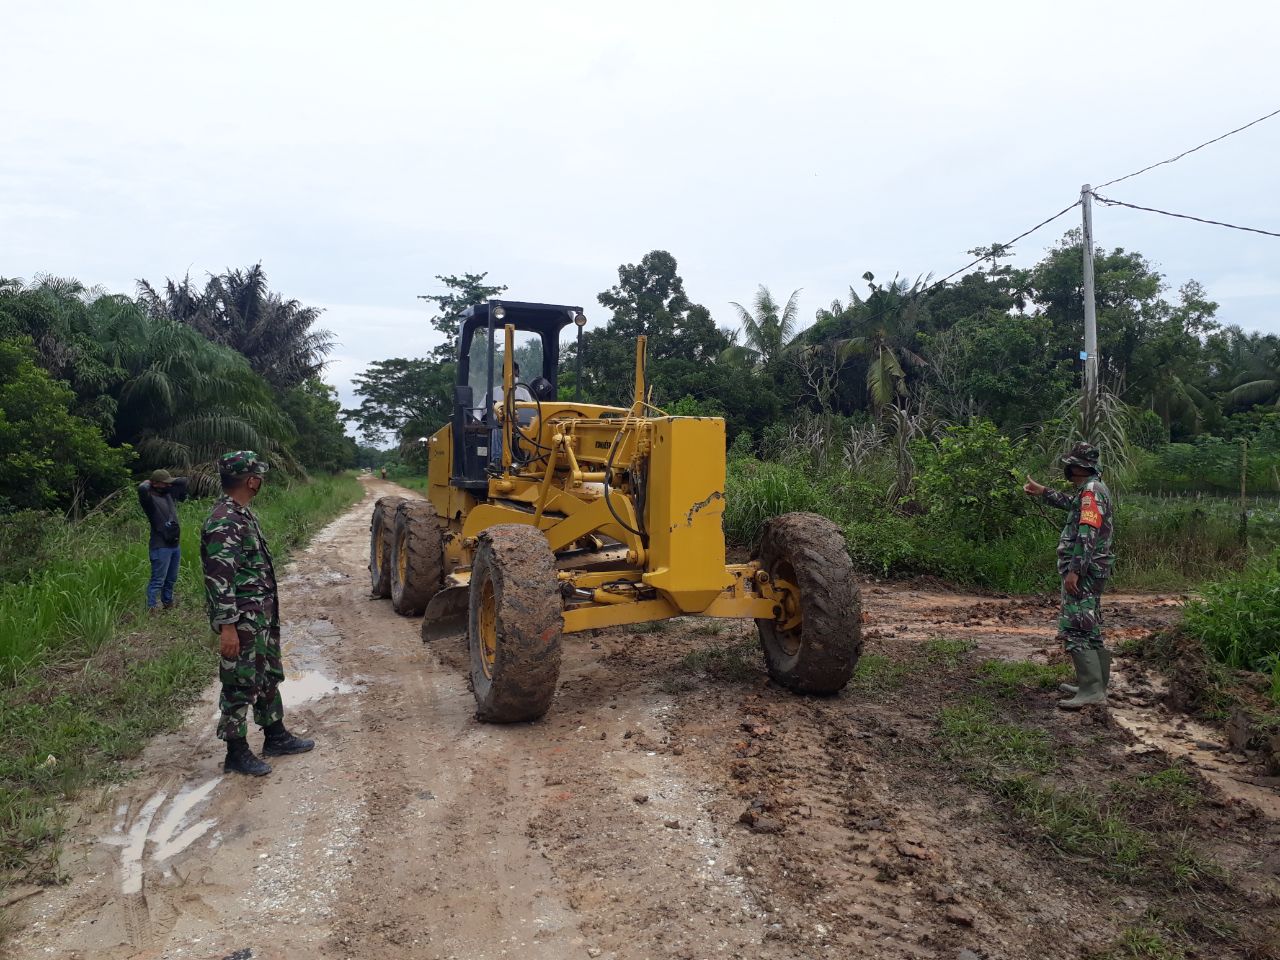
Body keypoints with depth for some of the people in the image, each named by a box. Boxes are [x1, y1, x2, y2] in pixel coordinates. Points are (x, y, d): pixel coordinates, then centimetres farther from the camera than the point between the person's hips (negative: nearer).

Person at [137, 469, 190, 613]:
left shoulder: (169, 493, 9)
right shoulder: (149, 498, -12)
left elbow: (183, 481, 18)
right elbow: (142, 489, -33)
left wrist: (169, 484, 7)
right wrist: (147, 483, -12)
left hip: (175, 545, 7)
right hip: (161, 547, -7)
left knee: (171, 579, 19)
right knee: (157, 581, -4)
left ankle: (168, 603, 32)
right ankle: (152, 608, 2)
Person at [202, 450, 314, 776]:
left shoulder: (242, 514, 9)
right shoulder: (223, 523, -22)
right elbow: (219, 579, -24)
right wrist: (227, 627, -24)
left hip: (262, 616, 10)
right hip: (242, 622, -10)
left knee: (269, 676, 19)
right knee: (240, 686, 2)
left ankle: (275, 737, 32)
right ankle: (236, 753, 15)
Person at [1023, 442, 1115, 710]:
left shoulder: (1091, 490, -15)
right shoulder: (1093, 488, 16)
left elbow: (1088, 535, -24)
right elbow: (1073, 504, 39)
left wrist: (1074, 571, -26)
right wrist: (1043, 492, 43)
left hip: (1083, 573, -11)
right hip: (1090, 571, 11)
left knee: (1075, 629, -13)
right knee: (1089, 629, 15)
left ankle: (1092, 690, -15)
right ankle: (1095, 683, 23)